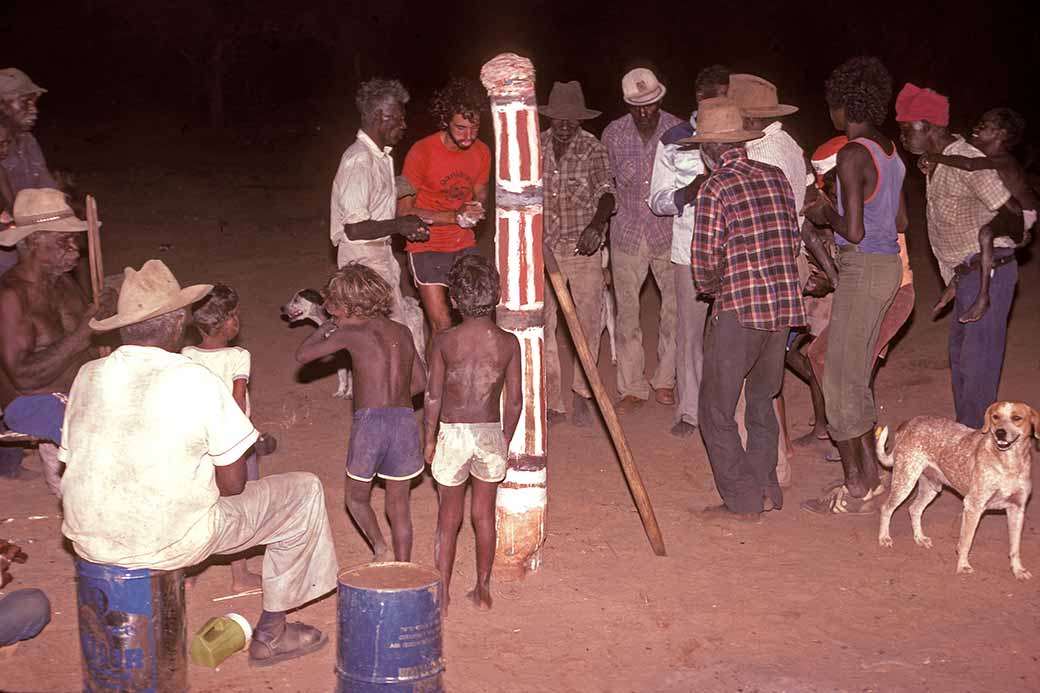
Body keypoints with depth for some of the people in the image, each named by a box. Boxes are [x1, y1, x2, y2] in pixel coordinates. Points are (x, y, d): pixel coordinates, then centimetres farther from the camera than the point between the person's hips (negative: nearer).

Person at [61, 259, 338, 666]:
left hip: (88, 541, 6)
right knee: (303, 491, 12)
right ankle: (270, 634, 23)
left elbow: (73, 463, 9)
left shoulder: (88, 376, 0)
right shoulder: (196, 381, -15)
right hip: (171, 542, -6)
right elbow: (232, 485, -11)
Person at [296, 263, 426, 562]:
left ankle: (380, 547, -4)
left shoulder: (352, 333, -3)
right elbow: (420, 382, 17)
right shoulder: (402, 332, 11)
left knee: (356, 498, 17)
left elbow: (302, 354, 4)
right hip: (405, 420, 4)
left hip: (369, 422, -4)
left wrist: (328, 327, 16)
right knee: (399, 505, 14)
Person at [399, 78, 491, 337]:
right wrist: (454, 216, -25)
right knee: (442, 327, -7)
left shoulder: (481, 152, -2)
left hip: (465, 245, 5)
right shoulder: (422, 152, -17)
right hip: (427, 247, -4)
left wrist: (476, 210, -11)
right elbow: (405, 211, -15)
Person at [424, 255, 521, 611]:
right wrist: (505, 439, 11)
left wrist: (429, 439, 5)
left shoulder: (444, 341, -10)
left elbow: (433, 397, -7)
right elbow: (514, 400, -3)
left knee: (449, 516, 12)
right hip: (491, 433, 1)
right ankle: (483, 590, 25)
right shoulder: (508, 342, -6)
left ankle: (442, 592, 18)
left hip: (452, 433, -1)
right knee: (484, 515, 15)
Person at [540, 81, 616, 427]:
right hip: (543, 249, 2)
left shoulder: (593, 150, -5)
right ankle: (552, 402, 8)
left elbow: (606, 194, -17)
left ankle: (581, 395, 15)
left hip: (584, 247, -2)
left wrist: (596, 224, -37)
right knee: (543, 326, 0)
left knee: (588, 323, -2)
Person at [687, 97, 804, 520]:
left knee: (716, 409, 5)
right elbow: (793, 240, 15)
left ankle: (741, 501, 7)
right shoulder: (775, 177, 9)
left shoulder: (716, 188, -10)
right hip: (785, 305, 7)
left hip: (739, 310, -7)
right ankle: (765, 490, 25)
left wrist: (713, 288, 9)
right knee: (761, 402, 21)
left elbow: (705, 260, -11)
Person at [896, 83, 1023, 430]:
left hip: (987, 270, -10)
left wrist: (984, 235, -6)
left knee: (977, 359, -7)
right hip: (967, 272, 10)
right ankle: (965, 432, 29)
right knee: (960, 353, 18)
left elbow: (1013, 215, -22)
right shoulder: (937, 163, 10)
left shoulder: (966, 163, -20)